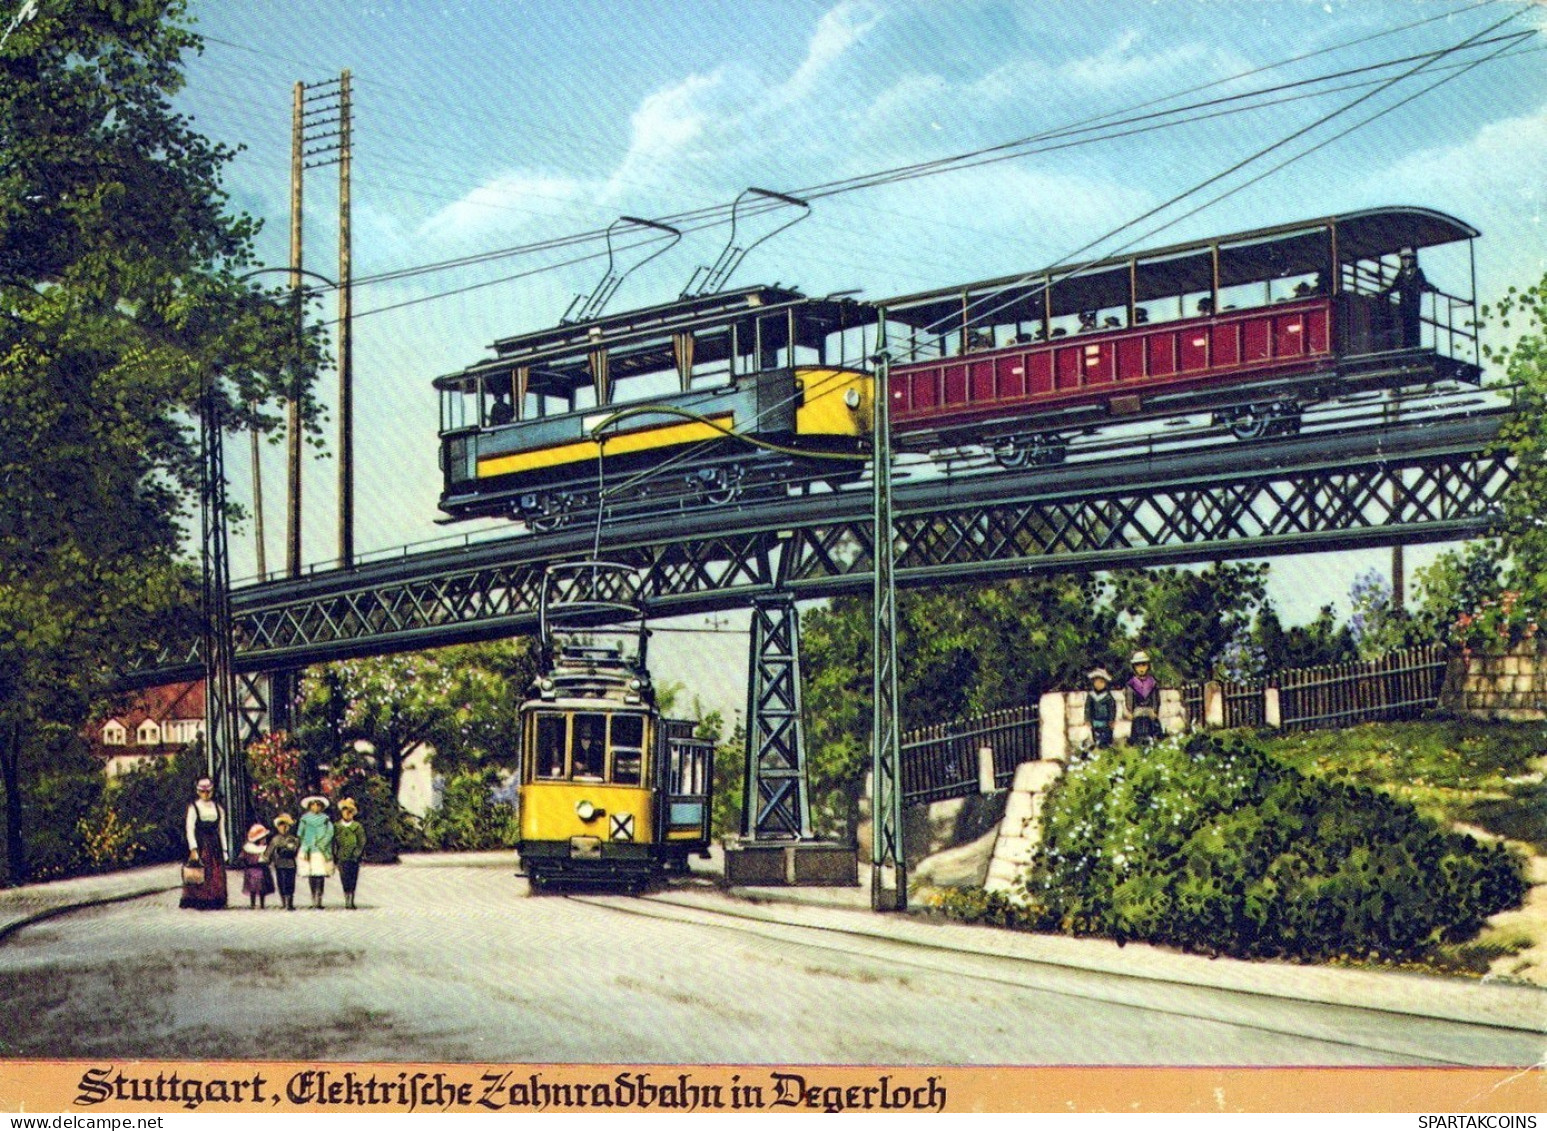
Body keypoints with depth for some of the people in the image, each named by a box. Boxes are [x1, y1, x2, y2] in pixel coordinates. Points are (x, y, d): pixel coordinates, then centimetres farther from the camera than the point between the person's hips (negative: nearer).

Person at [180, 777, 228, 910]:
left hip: (215, 845, 4)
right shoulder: (194, 807, 1)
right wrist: (193, 849, -14)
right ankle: (199, 903, -7)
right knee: (200, 874, -8)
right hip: (200, 844, -4)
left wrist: (225, 850, 9)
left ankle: (215, 902, 3)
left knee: (217, 874, 0)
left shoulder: (218, 808, 13)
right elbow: (190, 829, -5)